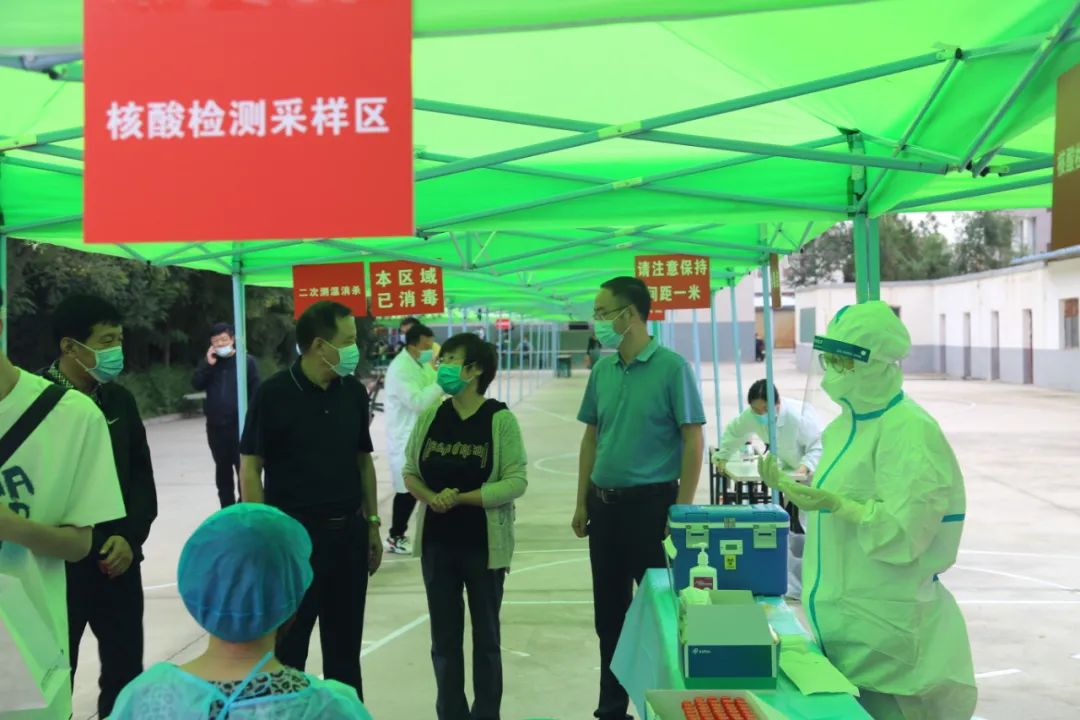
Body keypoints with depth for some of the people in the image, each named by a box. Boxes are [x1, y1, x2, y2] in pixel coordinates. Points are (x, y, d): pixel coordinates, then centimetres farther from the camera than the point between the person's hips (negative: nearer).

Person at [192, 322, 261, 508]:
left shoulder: (247, 361, -3)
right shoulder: (209, 362, 11)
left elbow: (255, 393, -6)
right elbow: (197, 385, 0)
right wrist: (208, 364, -11)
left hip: (240, 425, -5)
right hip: (215, 425, 5)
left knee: (243, 468, -3)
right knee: (222, 469, 12)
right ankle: (227, 509, 22)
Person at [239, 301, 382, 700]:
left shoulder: (354, 392, 4)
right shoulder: (275, 393, -11)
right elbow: (250, 468, -9)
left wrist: (372, 524, 11)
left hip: (349, 532, 5)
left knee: (345, 644, 15)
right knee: (287, 648, 5)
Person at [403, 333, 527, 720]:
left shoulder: (500, 419, -11)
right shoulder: (430, 416, 2)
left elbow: (515, 482, -13)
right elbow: (410, 471, 6)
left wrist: (461, 498, -19)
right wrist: (431, 497, -14)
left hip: (484, 544, -3)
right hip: (437, 542, 4)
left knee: (485, 637, 11)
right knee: (444, 638, 11)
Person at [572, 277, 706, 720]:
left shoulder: (671, 367, -11)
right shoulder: (602, 370, 7)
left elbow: (694, 441, -11)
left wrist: (682, 511, -15)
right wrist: (582, 503, 10)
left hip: (650, 503, -6)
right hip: (604, 504, 6)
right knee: (609, 612, 14)